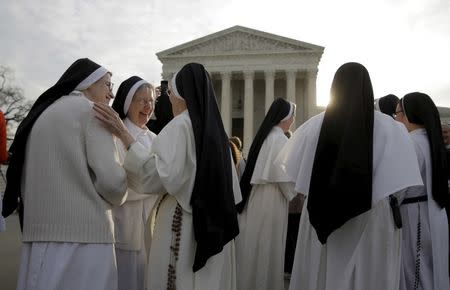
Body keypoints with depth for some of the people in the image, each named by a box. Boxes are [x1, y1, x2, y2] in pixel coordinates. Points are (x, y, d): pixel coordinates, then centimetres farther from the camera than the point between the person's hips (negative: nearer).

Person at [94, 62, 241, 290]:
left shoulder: (180, 125, -11)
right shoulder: (215, 129, 11)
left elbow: (161, 175, -23)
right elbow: (231, 189, 13)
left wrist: (124, 136, -21)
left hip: (183, 223, -7)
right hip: (214, 223, 8)